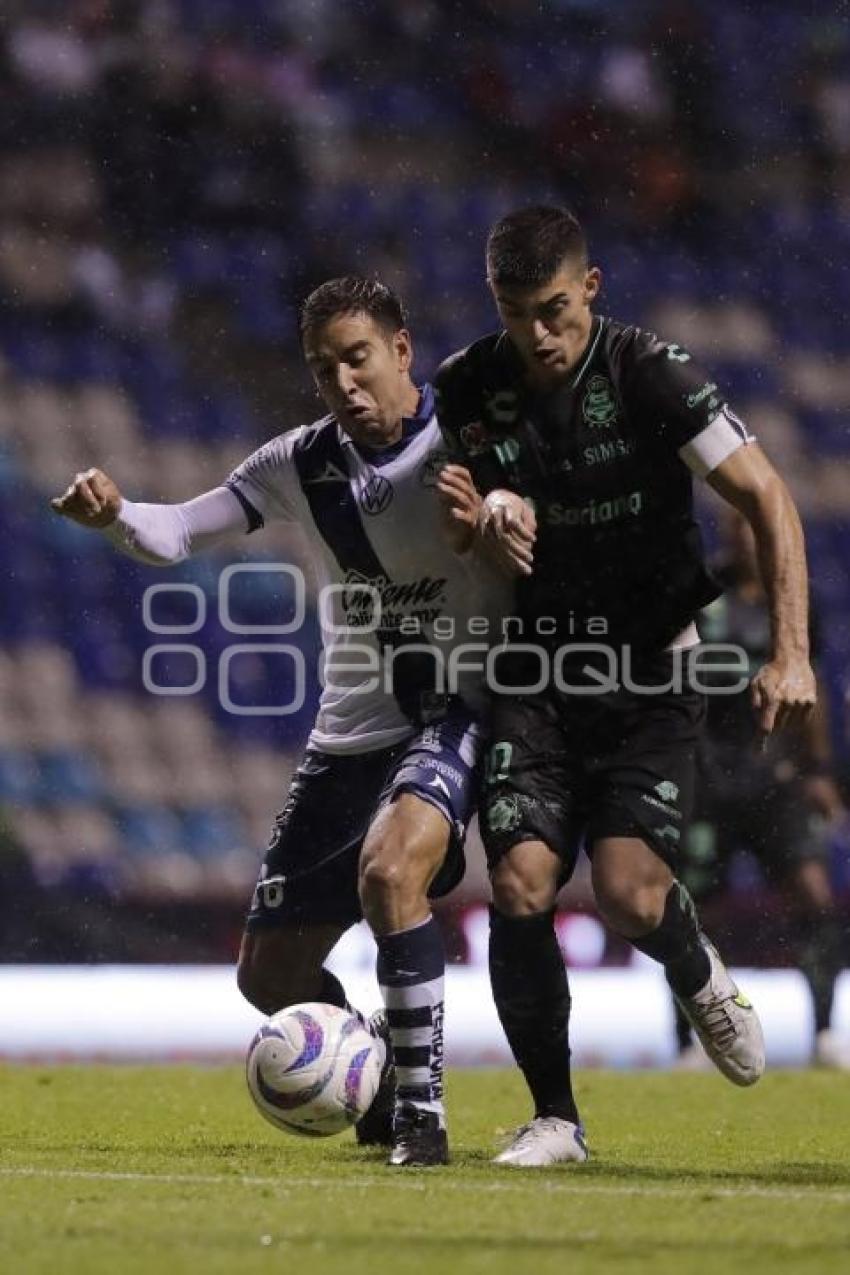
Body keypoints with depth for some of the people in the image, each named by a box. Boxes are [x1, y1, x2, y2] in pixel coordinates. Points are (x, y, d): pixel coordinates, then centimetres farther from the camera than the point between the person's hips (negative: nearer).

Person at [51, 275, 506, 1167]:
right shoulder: (302, 465, 4)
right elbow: (179, 533, 1)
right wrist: (115, 515, -21)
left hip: (452, 715, -6)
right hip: (348, 733, 6)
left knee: (389, 871, -35)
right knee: (269, 976, 6)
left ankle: (418, 1106, -22)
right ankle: (376, 1087, 34)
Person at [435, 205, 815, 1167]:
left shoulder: (649, 374, -12)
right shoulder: (466, 389, -1)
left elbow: (765, 498, -14)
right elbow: (463, 536, 9)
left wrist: (790, 651, -22)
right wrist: (479, 516, -17)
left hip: (650, 670, -3)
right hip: (533, 670, 3)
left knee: (628, 891, -18)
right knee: (520, 884, -13)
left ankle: (700, 979, 19)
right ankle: (554, 1118, 2)